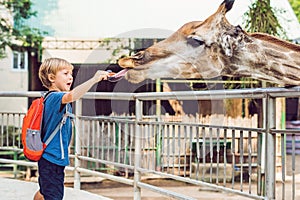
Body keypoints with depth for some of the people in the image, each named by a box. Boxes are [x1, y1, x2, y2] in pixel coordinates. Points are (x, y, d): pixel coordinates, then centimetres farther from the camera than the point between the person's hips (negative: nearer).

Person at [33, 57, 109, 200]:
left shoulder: (50, 97, 13)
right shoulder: (55, 97, -20)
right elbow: (72, 95, -41)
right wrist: (94, 79, -44)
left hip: (48, 158, 10)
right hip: (53, 158, -10)